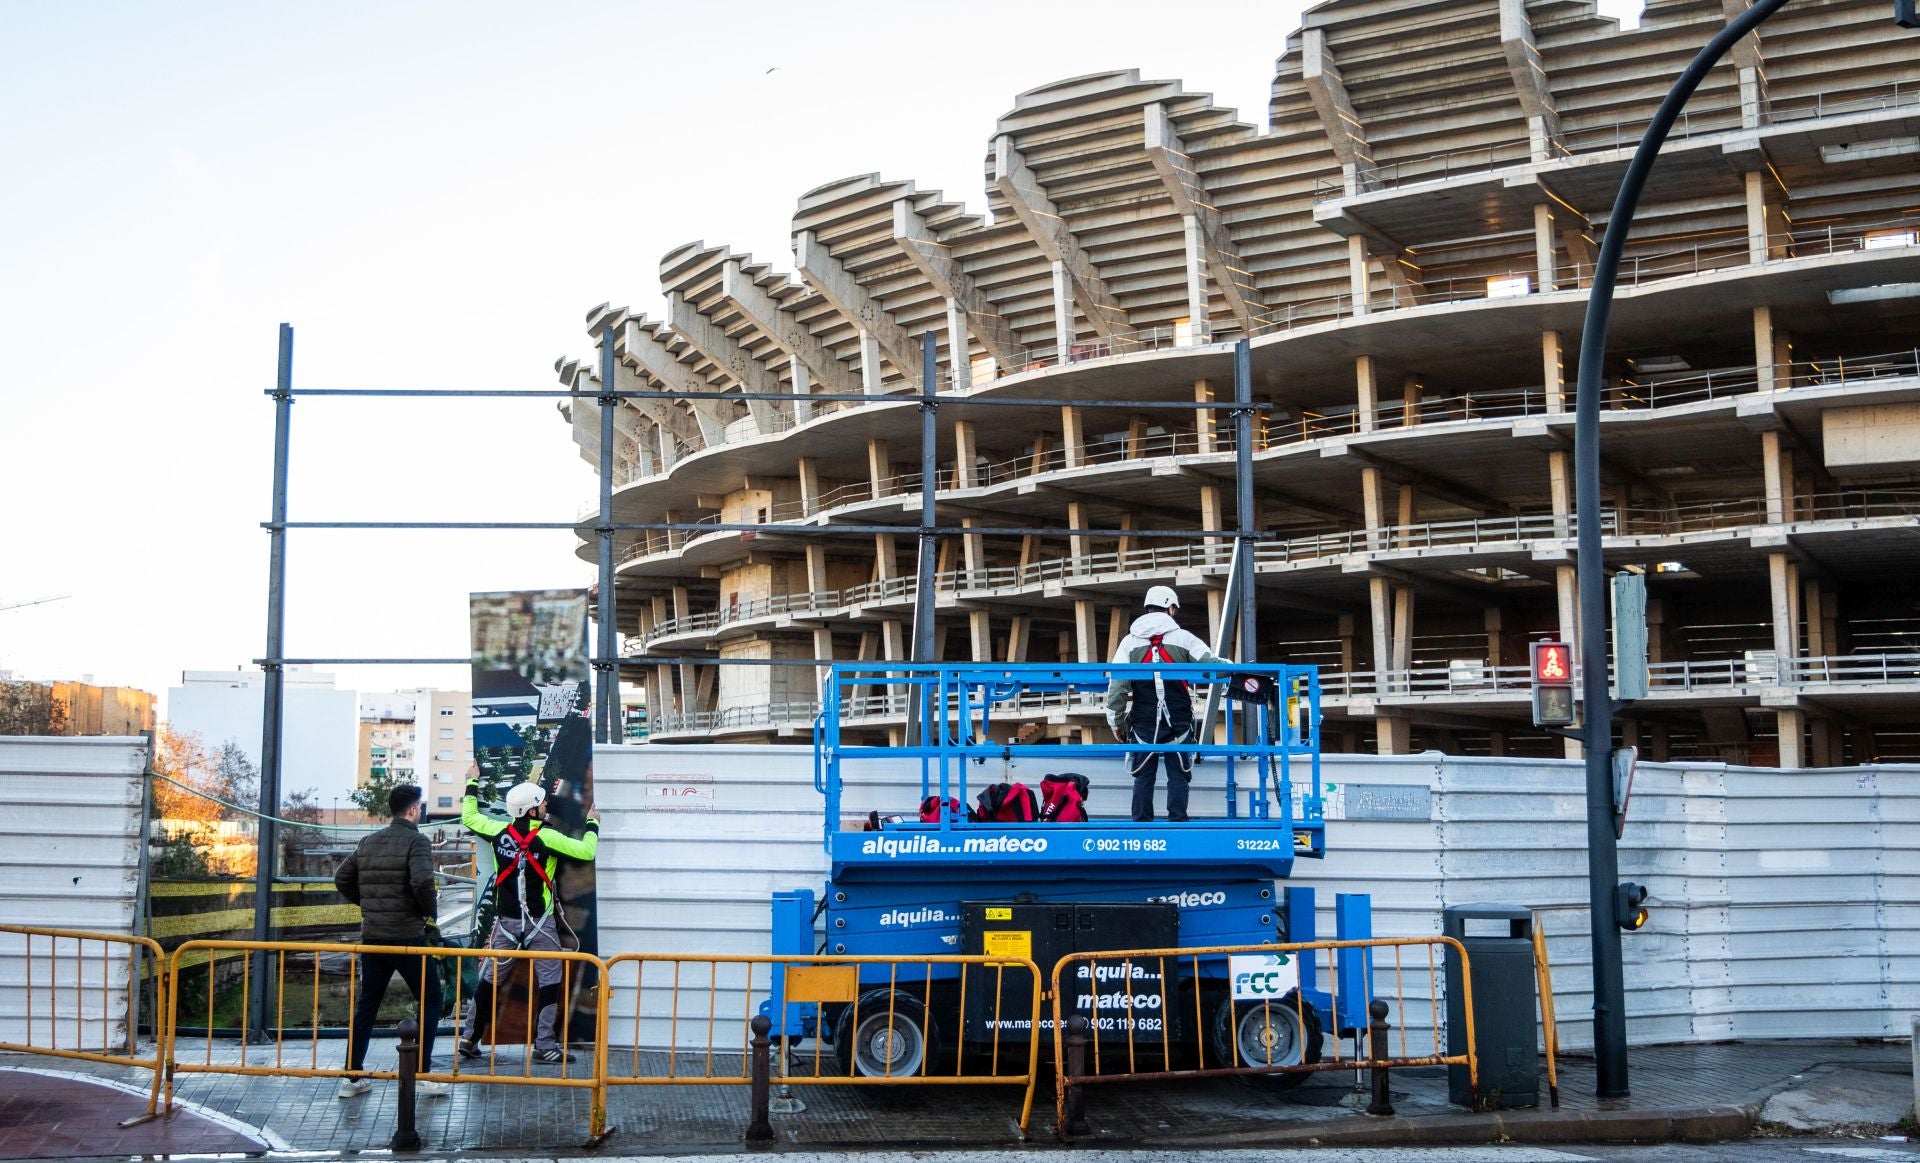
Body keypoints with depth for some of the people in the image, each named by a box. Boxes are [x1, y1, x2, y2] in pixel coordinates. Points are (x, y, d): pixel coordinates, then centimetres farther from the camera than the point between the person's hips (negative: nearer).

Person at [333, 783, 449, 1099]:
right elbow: (422, 880, -26)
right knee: (429, 1000, 7)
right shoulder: (416, 841, -11)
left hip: (372, 937, 6)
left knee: (366, 1003, 15)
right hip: (407, 936, -6)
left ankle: (352, 1076, 15)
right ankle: (421, 1075, 4)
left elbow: (342, 878, 13)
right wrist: (431, 910, -9)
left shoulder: (368, 842, 10)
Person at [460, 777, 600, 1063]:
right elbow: (587, 851, -14)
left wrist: (472, 785, 27)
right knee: (550, 980, 1)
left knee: (489, 978, 13)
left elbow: (468, 817, 15)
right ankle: (545, 1045, -2)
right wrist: (592, 823, 3)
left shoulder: (500, 831, -2)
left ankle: (470, 1039, 16)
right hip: (540, 922, -4)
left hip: (506, 922, 5)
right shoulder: (547, 837, -14)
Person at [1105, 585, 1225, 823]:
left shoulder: (1130, 641, 2)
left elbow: (1117, 685, -3)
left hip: (1143, 723, 1)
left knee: (1144, 777, 8)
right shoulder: (1183, 638, -3)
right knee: (1178, 776, 5)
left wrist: (1116, 721, 4)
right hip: (1178, 722, -1)